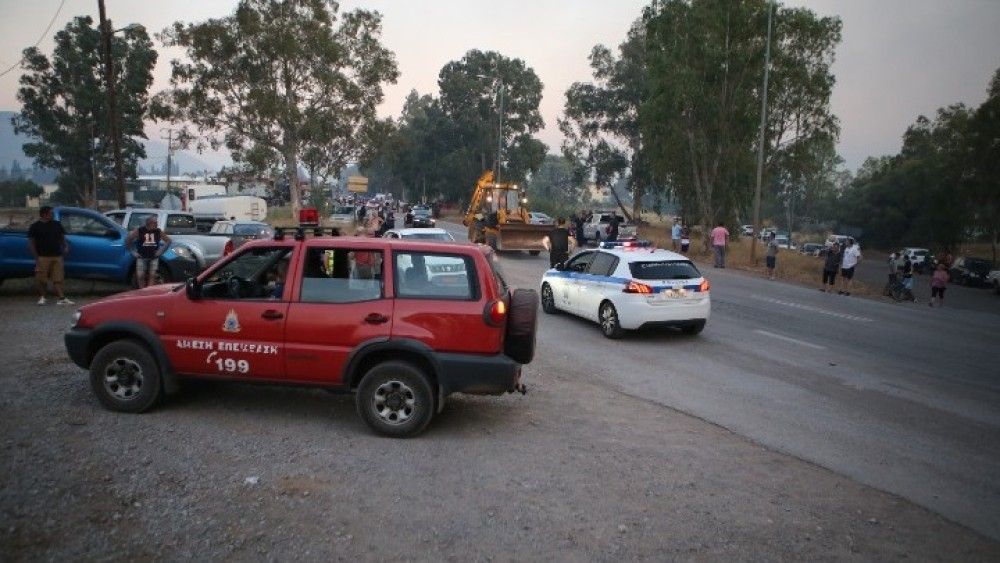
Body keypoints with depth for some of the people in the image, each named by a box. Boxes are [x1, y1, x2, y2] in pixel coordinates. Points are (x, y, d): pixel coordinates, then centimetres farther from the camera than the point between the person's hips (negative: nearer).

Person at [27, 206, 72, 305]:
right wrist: (36, 257, -7)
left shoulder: (57, 224, 14)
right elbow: (31, 243, 1)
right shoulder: (35, 226, 2)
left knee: (58, 279, -2)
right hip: (43, 257, -3)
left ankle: (61, 298, -5)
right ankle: (41, 297, 16)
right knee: (41, 279, 0)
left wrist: (66, 246, 1)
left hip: (57, 256, 3)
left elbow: (62, 237, 22)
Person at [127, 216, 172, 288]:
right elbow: (128, 239, 1)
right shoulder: (139, 230, -7)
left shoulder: (158, 231, 0)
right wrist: (133, 252, 0)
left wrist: (161, 251, 4)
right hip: (142, 257, -2)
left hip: (153, 257, 2)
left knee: (152, 276, -2)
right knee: (140, 276, -5)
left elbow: (168, 240, 11)